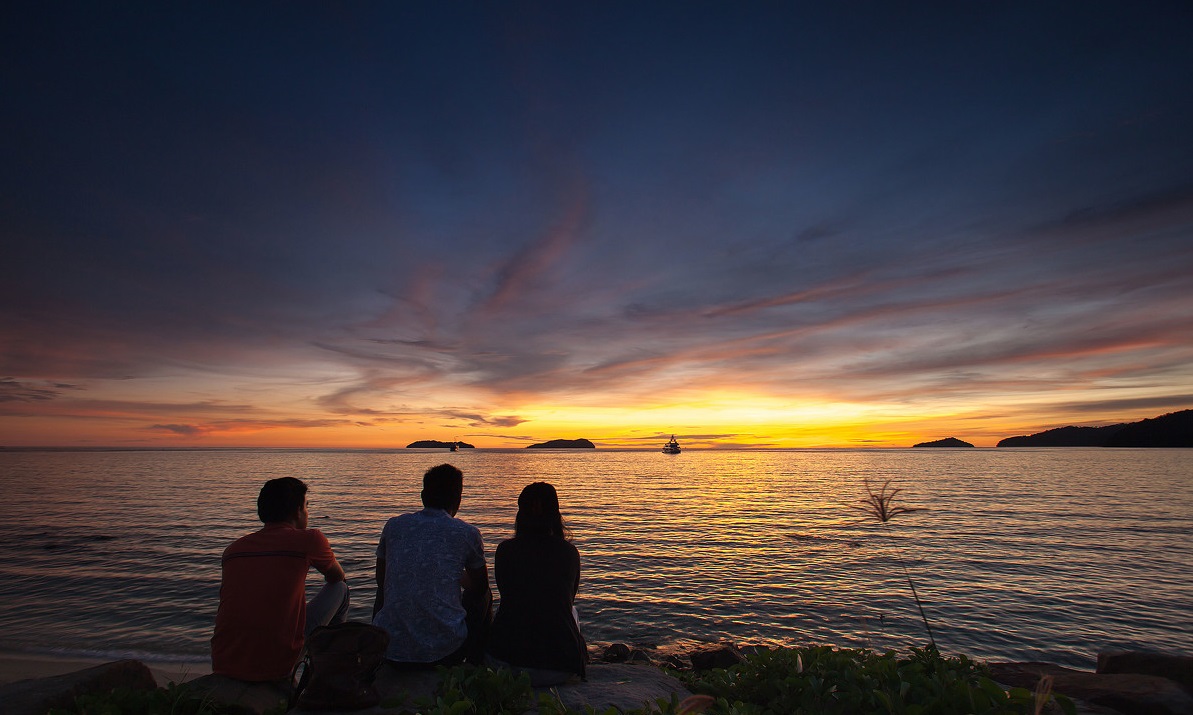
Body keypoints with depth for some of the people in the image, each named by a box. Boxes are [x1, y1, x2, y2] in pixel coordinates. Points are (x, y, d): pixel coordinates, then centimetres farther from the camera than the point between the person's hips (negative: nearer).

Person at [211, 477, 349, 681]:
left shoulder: (233, 548, 9)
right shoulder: (309, 539, -7)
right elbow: (337, 577, 14)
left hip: (222, 666, 6)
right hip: (275, 665, -6)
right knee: (339, 588, 13)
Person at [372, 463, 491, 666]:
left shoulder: (393, 526, 3)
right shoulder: (467, 533, -4)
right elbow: (480, 587, 13)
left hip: (390, 650, 3)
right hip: (444, 652, -2)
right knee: (483, 597, 26)